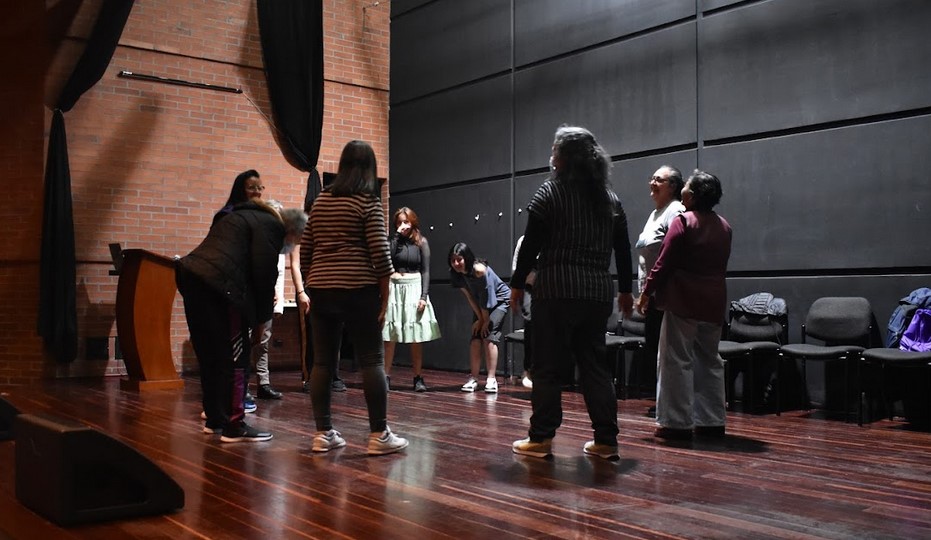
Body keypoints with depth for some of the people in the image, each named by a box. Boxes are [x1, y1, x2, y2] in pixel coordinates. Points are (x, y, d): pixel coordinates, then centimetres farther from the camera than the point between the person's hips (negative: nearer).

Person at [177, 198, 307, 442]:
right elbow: (264, 273, -8)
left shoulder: (243, 217, 30)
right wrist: (262, 316, 4)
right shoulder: (271, 226, -1)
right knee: (234, 357, -4)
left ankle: (214, 419, 26)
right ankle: (234, 426, -1)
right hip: (218, 285, -10)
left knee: (210, 354, 17)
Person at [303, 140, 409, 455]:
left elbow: (306, 250, 14)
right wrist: (385, 296, -5)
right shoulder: (368, 201, -4)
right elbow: (379, 253, -10)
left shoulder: (321, 200, 13)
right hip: (357, 290, -6)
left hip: (320, 290, 6)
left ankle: (323, 433, 11)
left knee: (323, 361, 7)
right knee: (372, 360, -1)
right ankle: (379, 434, 0)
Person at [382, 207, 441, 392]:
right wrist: (397, 235, -10)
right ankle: (386, 376, 5)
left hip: (414, 289, -1)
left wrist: (424, 296, -8)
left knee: (416, 337, 1)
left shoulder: (421, 242, 4)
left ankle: (418, 378, 7)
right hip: (393, 289, 1)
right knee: (389, 336, 0)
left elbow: (426, 271, 1)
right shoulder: (393, 240, 7)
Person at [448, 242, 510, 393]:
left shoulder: (479, 269, -34)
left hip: (499, 300, -6)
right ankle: (473, 378, -2)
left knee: (489, 336, -17)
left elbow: (486, 297, -25)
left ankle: (491, 379, -14)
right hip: (480, 305, 6)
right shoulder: (455, 273, -15)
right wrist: (480, 319, -9)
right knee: (476, 338, -6)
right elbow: (469, 296, -8)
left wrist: (485, 321, -15)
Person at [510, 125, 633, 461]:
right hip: (598, 292, 5)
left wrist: (517, 283, 1)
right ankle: (606, 440, 11)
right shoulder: (610, 198, 12)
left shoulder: (550, 193, -4)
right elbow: (623, 249, 14)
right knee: (595, 365, 10)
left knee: (548, 367, 1)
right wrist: (625, 289, 22)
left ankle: (541, 438, 4)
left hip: (557, 291, -5)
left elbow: (531, 244, -7)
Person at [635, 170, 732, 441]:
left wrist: (646, 292, -6)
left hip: (683, 301, -6)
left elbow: (664, 263, -12)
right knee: (710, 361, 13)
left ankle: (678, 422, -1)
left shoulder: (683, 222, -9)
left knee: (678, 361, -1)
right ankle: (712, 421, 16)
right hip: (714, 302, 7)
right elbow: (720, 264, 16)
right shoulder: (724, 226, 11)